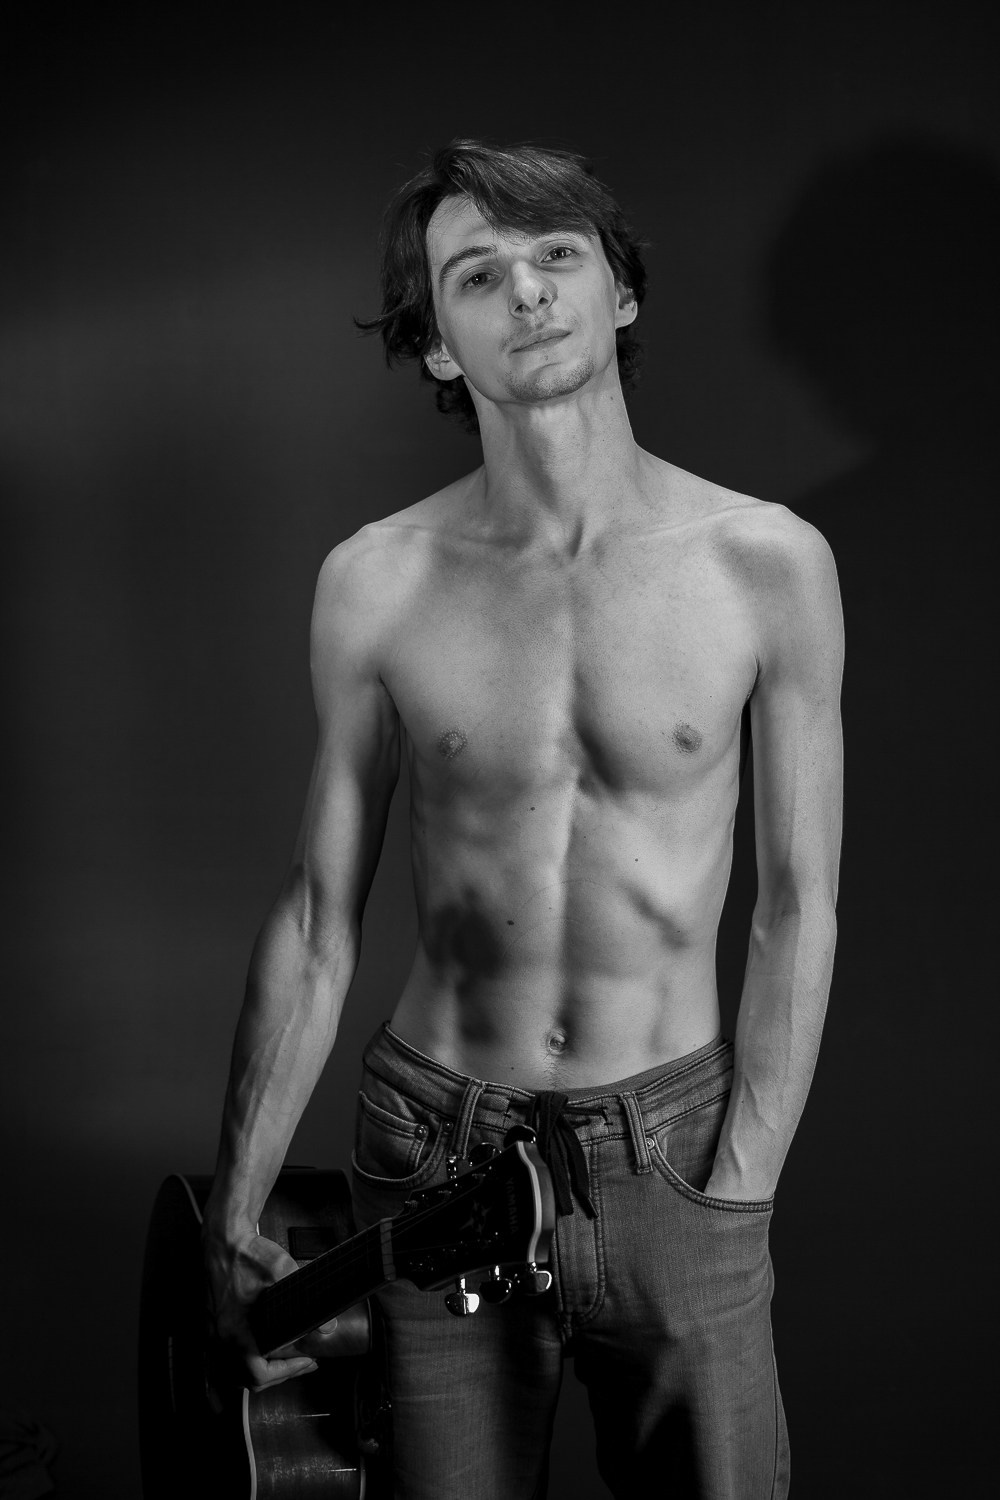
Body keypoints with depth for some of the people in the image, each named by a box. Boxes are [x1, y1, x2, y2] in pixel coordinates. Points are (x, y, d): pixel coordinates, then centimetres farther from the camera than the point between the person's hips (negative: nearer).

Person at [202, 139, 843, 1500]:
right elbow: (317, 925, 1)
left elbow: (798, 910, -2)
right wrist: (234, 1220, 2)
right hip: (434, 1145, 1)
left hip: (675, 1148, 0)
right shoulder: (375, 586, -5)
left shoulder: (769, 566, -7)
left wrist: (736, 1197, -6)